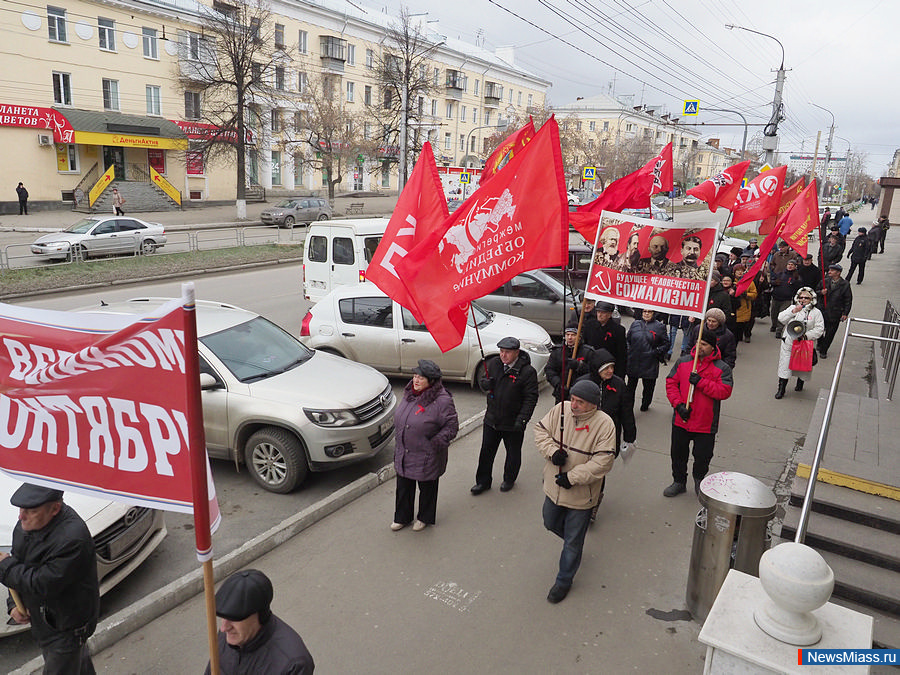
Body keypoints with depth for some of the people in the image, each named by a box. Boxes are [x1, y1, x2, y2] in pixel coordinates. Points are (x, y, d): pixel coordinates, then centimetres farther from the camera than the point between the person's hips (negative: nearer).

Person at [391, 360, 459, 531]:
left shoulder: (442, 400, -21)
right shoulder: (409, 393, 1)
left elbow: (452, 426, -15)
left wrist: (436, 443, -19)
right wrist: (399, 438, 13)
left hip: (426, 457, -6)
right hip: (403, 454, 6)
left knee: (427, 488, 14)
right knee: (403, 486, 20)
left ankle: (424, 518, 38)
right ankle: (402, 517, 40)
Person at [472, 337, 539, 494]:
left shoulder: (528, 371, -15)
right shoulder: (493, 363, 0)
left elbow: (531, 398, -14)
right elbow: (483, 380, 15)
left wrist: (522, 419, -22)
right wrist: (485, 384, -10)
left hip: (513, 423, -4)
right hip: (491, 419, 4)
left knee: (513, 454, 16)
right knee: (486, 452, 13)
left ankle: (509, 480, 39)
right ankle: (483, 481, 29)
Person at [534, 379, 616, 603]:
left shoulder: (604, 424, -21)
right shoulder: (561, 409, -9)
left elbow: (603, 461, -23)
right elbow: (541, 431, 1)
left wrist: (572, 477, -24)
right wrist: (552, 451, -18)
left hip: (581, 494, -4)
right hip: (553, 487, 5)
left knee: (573, 542, 10)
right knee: (551, 524, 26)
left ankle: (564, 580, 32)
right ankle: (573, 541, 56)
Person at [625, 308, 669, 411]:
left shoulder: (659, 327, 0)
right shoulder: (635, 324, 7)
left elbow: (666, 344, 5)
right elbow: (628, 340, 16)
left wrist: (657, 351, -9)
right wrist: (628, 351, 3)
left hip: (650, 365, -1)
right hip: (633, 363, 2)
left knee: (648, 387, 11)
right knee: (630, 387, 8)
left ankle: (645, 406, 27)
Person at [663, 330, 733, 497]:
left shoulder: (722, 368, -6)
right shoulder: (683, 361, 1)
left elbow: (725, 392, -17)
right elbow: (671, 383, 0)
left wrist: (700, 382, -24)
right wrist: (678, 404, -12)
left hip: (705, 424, -2)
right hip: (681, 420, 2)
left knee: (702, 456, 10)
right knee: (678, 453, 14)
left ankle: (699, 481, 37)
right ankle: (679, 482, 34)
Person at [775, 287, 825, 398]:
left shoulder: (816, 312, 0)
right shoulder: (793, 307, 5)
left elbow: (819, 329, -6)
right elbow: (781, 318, -8)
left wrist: (806, 336, -19)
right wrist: (793, 311, -20)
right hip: (788, 343, 0)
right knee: (785, 365, -1)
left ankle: (800, 383, 39)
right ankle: (781, 389, 7)